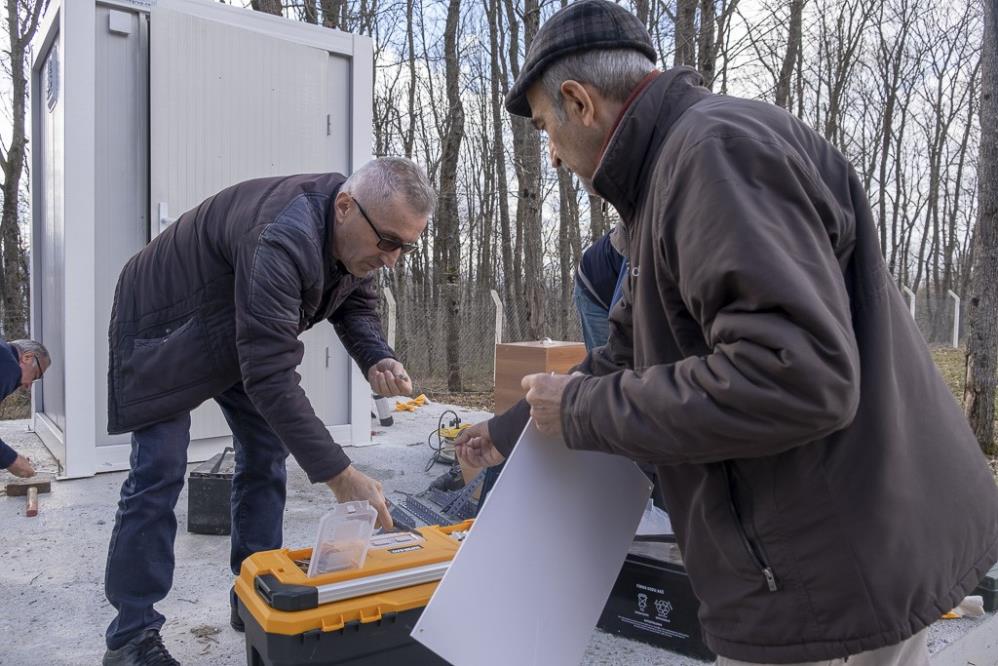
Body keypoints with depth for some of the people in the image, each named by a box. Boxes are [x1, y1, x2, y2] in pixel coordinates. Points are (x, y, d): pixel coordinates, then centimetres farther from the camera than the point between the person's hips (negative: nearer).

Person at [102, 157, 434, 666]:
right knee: (159, 472, -10)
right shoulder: (281, 241, -42)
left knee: (265, 451, 4)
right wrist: (339, 476, -45)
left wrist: (378, 360, -24)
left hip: (241, 329, 8)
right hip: (164, 324, -8)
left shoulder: (356, 232, -14)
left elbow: (355, 304, -1)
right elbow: (270, 377, -44)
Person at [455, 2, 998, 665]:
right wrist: (509, 431, 23)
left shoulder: (717, 145, -20)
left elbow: (794, 374, -31)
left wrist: (582, 410, -19)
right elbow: (626, 357, 18)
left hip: (836, 571, -9)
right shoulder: (672, 172, 13)